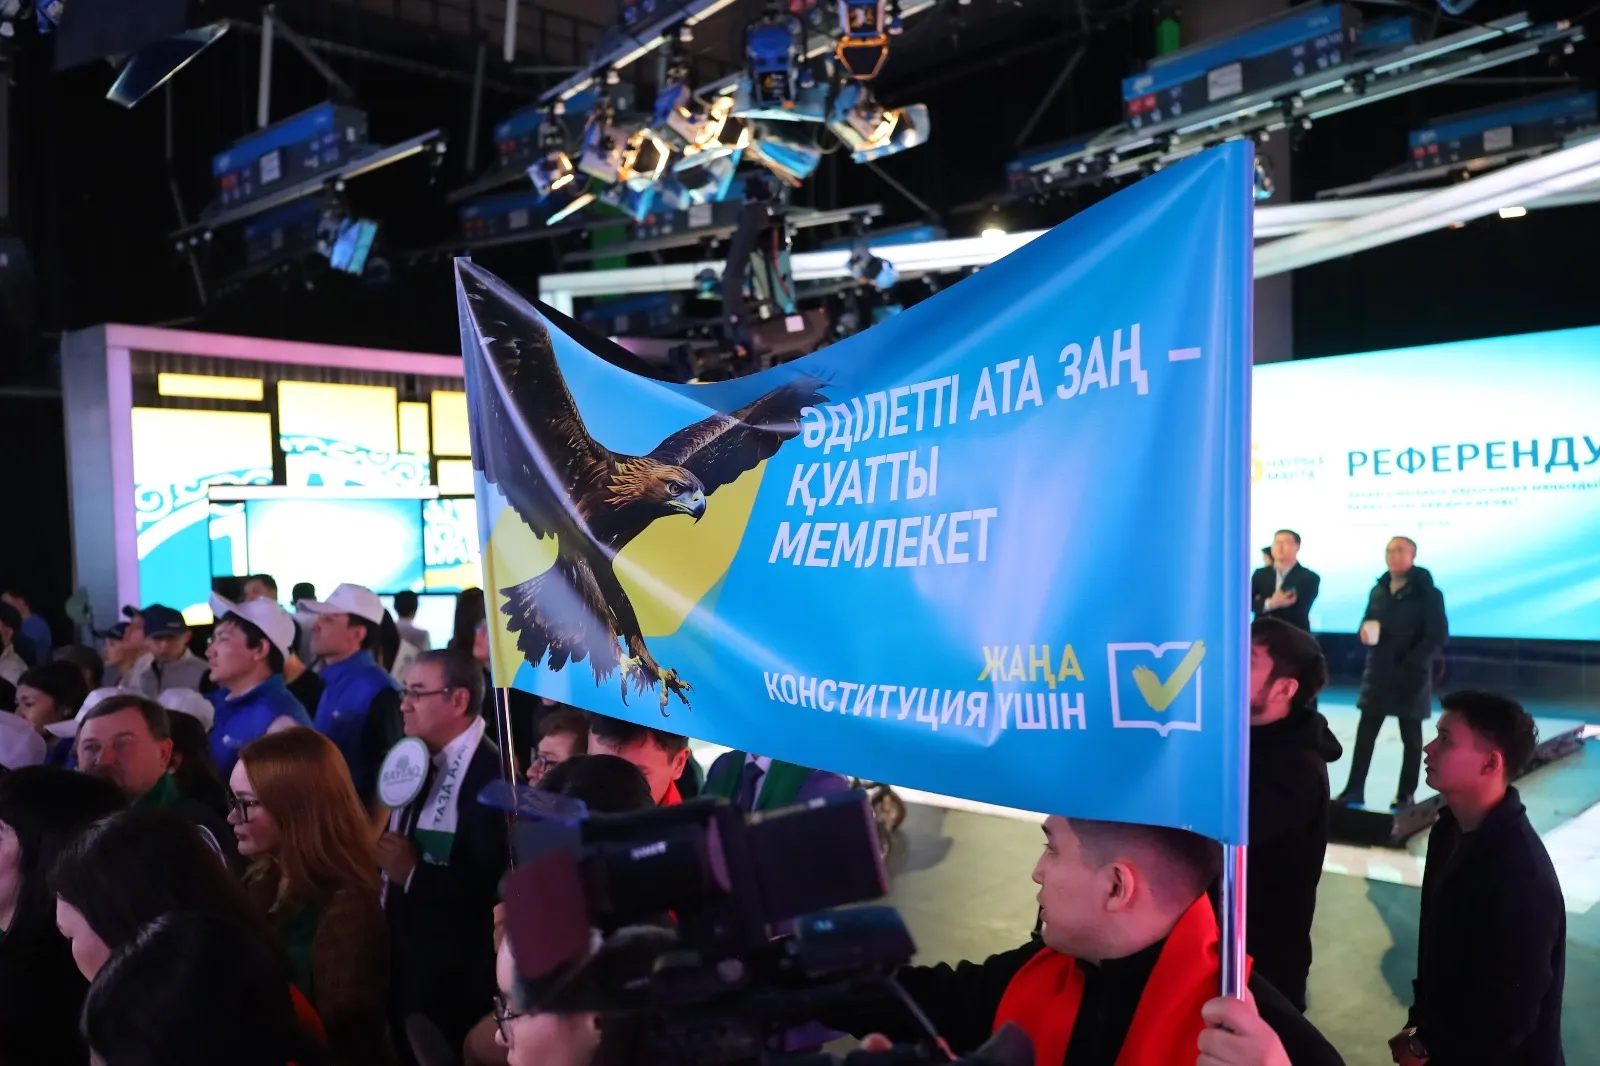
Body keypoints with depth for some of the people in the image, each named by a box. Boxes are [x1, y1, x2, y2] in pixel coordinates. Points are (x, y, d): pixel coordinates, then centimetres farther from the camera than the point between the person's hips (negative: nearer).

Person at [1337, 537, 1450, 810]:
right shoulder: (1378, 590, 11)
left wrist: (1410, 664, -19)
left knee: (1411, 737, 7)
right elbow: (1367, 622, 19)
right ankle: (1354, 789, 5)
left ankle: (1406, 794, 14)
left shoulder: (1427, 593, -6)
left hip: (1411, 676, -5)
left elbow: (1438, 636, -12)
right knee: (1365, 733, 2)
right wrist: (1366, 631, -6)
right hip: (1378, 674, 5)